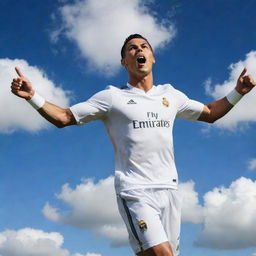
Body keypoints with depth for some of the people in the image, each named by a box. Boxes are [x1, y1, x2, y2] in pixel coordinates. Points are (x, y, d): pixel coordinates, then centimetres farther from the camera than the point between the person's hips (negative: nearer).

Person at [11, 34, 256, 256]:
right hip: (134, 191, -4)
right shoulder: (112, 97, 4)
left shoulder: (171, 95, 15)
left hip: (169, 188, 5)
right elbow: (63, 118, 4)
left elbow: (210, 113, 28)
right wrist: (32, 96, -10)